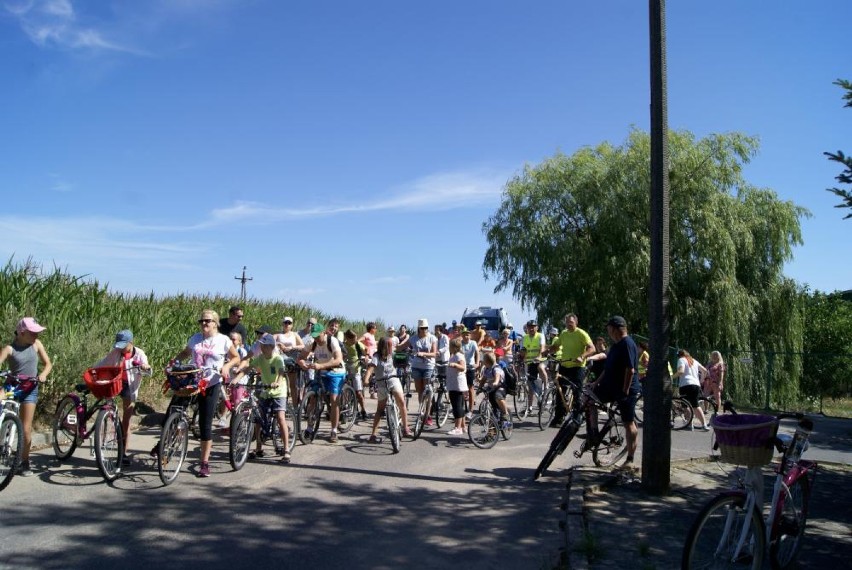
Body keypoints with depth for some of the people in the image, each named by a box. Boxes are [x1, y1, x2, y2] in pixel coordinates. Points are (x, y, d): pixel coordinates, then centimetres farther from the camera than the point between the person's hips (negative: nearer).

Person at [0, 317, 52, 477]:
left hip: (30, 389, 1)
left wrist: (43, 374, -11)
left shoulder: (36, 344, 1)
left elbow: (48, 363, 8)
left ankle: (24, 462, 11)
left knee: (26, 429, 0)